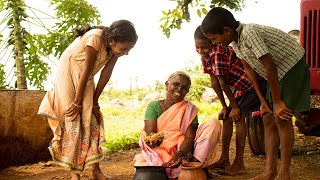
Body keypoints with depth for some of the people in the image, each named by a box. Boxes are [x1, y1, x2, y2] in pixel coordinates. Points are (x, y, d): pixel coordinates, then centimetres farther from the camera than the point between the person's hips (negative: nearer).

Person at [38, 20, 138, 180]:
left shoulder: (115, 46, -13)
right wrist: (77, 102, -21)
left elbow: (105, 74, -9)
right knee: (72, 120, -8)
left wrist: (94, 102, -6)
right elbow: (86, 71, -28)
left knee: (92, 121, 2)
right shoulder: (95, 39, -33)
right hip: (68, 75, -6)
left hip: (85, 80, 6)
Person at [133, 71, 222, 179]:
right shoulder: (154, 106, 2)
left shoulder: (189, 109, 3)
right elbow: (150, 133, -11)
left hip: (183, 151, 2)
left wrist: (181, 153, -31)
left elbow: (190, 137, -9)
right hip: (158, 153, -1)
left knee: (213, 123, -15)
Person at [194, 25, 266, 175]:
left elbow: (223, 82, -25)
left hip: (255, 82, -10)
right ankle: (224, 160, 17)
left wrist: (235, 107, -19)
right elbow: (214, 82, 0)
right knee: (227, 117, 8)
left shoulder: (218, 53, -30)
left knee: (238, 116, -18)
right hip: (241, 87, 10)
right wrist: (224, 107, 1)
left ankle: (239, 165, -14)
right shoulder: (205, 57, -1)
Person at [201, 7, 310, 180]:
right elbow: (249, 69, 3)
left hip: (292, 65, -9)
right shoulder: (235, 41, -3)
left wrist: (277, 101, -21)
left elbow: (270, 67, -28)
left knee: (282, 118, -13)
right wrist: (263, 100, 1)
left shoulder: (249, 33, -30)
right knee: (268, 119, 4)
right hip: (278, 73, 9)